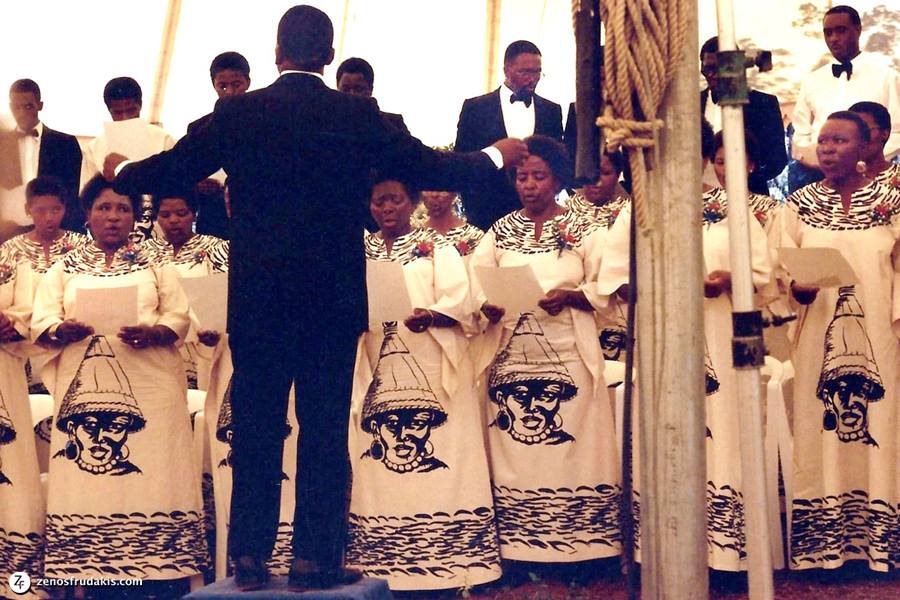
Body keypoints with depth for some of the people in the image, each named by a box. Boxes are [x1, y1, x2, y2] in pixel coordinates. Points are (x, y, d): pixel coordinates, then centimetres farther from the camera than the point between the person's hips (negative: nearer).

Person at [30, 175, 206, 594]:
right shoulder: (64, 268, 16)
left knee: (152, 471, -6)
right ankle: (92, 570, -2)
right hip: (84, 384, 1)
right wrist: (63, 329, -17)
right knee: (86, 476, -5)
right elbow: (41, 320, 5)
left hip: (149, 385, -1)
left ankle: (159, 568, -5)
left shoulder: (155, 265, 15)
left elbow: (179, 316, 5)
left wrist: (154, 332, -16)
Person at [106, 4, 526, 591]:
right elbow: (429, 166, 4)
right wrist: (496, 156, 22)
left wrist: (121, 170, 28)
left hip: (256, 296, 1)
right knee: (325, 424, 5)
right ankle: (315, 558, 9)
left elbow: (172, 169, 6)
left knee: (256, 423, 9)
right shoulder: (359, 115, -4)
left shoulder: (236, 114, -2)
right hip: (334, 296, -1)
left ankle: (250, 556, 13)